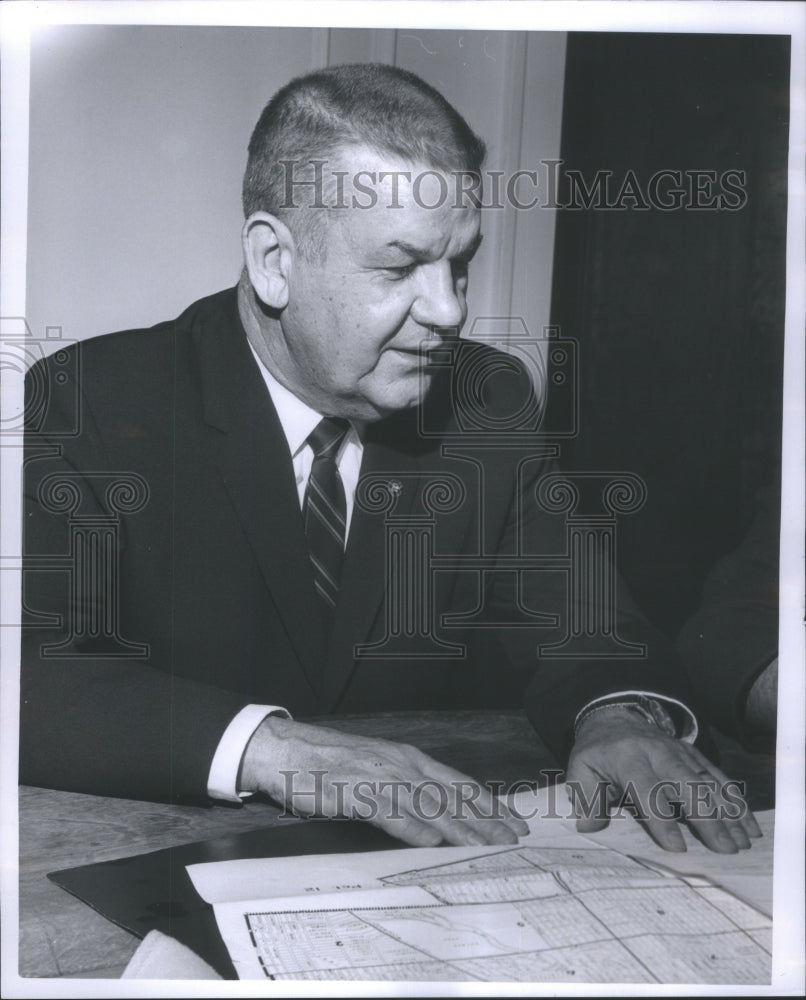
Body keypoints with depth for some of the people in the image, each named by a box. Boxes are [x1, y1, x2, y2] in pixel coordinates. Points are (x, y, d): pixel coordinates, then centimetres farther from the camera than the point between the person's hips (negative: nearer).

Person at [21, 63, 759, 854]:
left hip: (425, 879, 3)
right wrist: (260, 744, -32)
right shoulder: (88, 404, -10)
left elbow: (561, 616, 1)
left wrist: (618, 710, -21)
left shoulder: (491, 403, 2)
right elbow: (29, 677, -20)